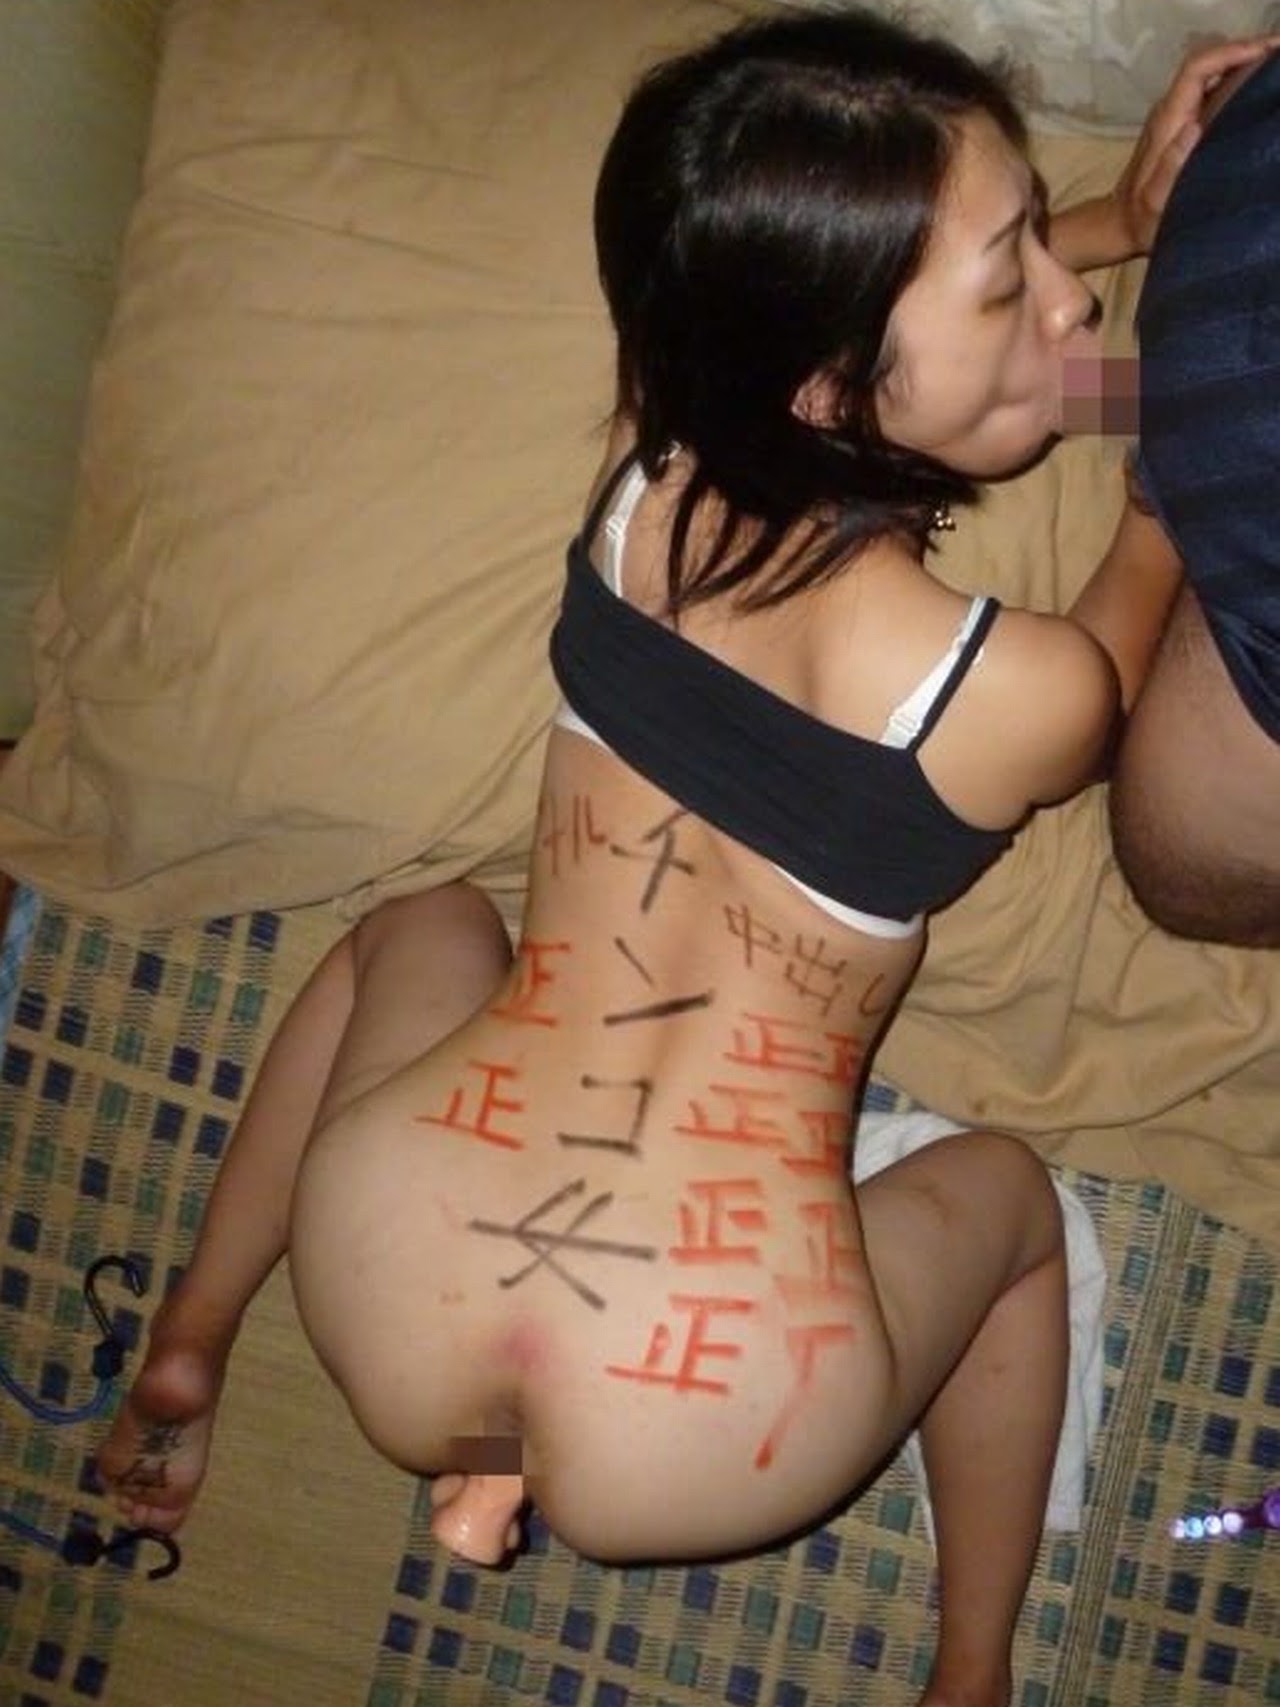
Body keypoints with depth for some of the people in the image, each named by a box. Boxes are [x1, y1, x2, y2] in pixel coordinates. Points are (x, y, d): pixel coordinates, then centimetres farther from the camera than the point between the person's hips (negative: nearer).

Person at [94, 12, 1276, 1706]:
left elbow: (795, 292, 20)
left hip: (383, 1288, 4)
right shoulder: (1027, 693, -16)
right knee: (1003, 1189, 31)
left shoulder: (647, 464, -5)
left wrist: (1121, 217, 21)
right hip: (698, 1458, -3)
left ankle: (192, 1340, 34)